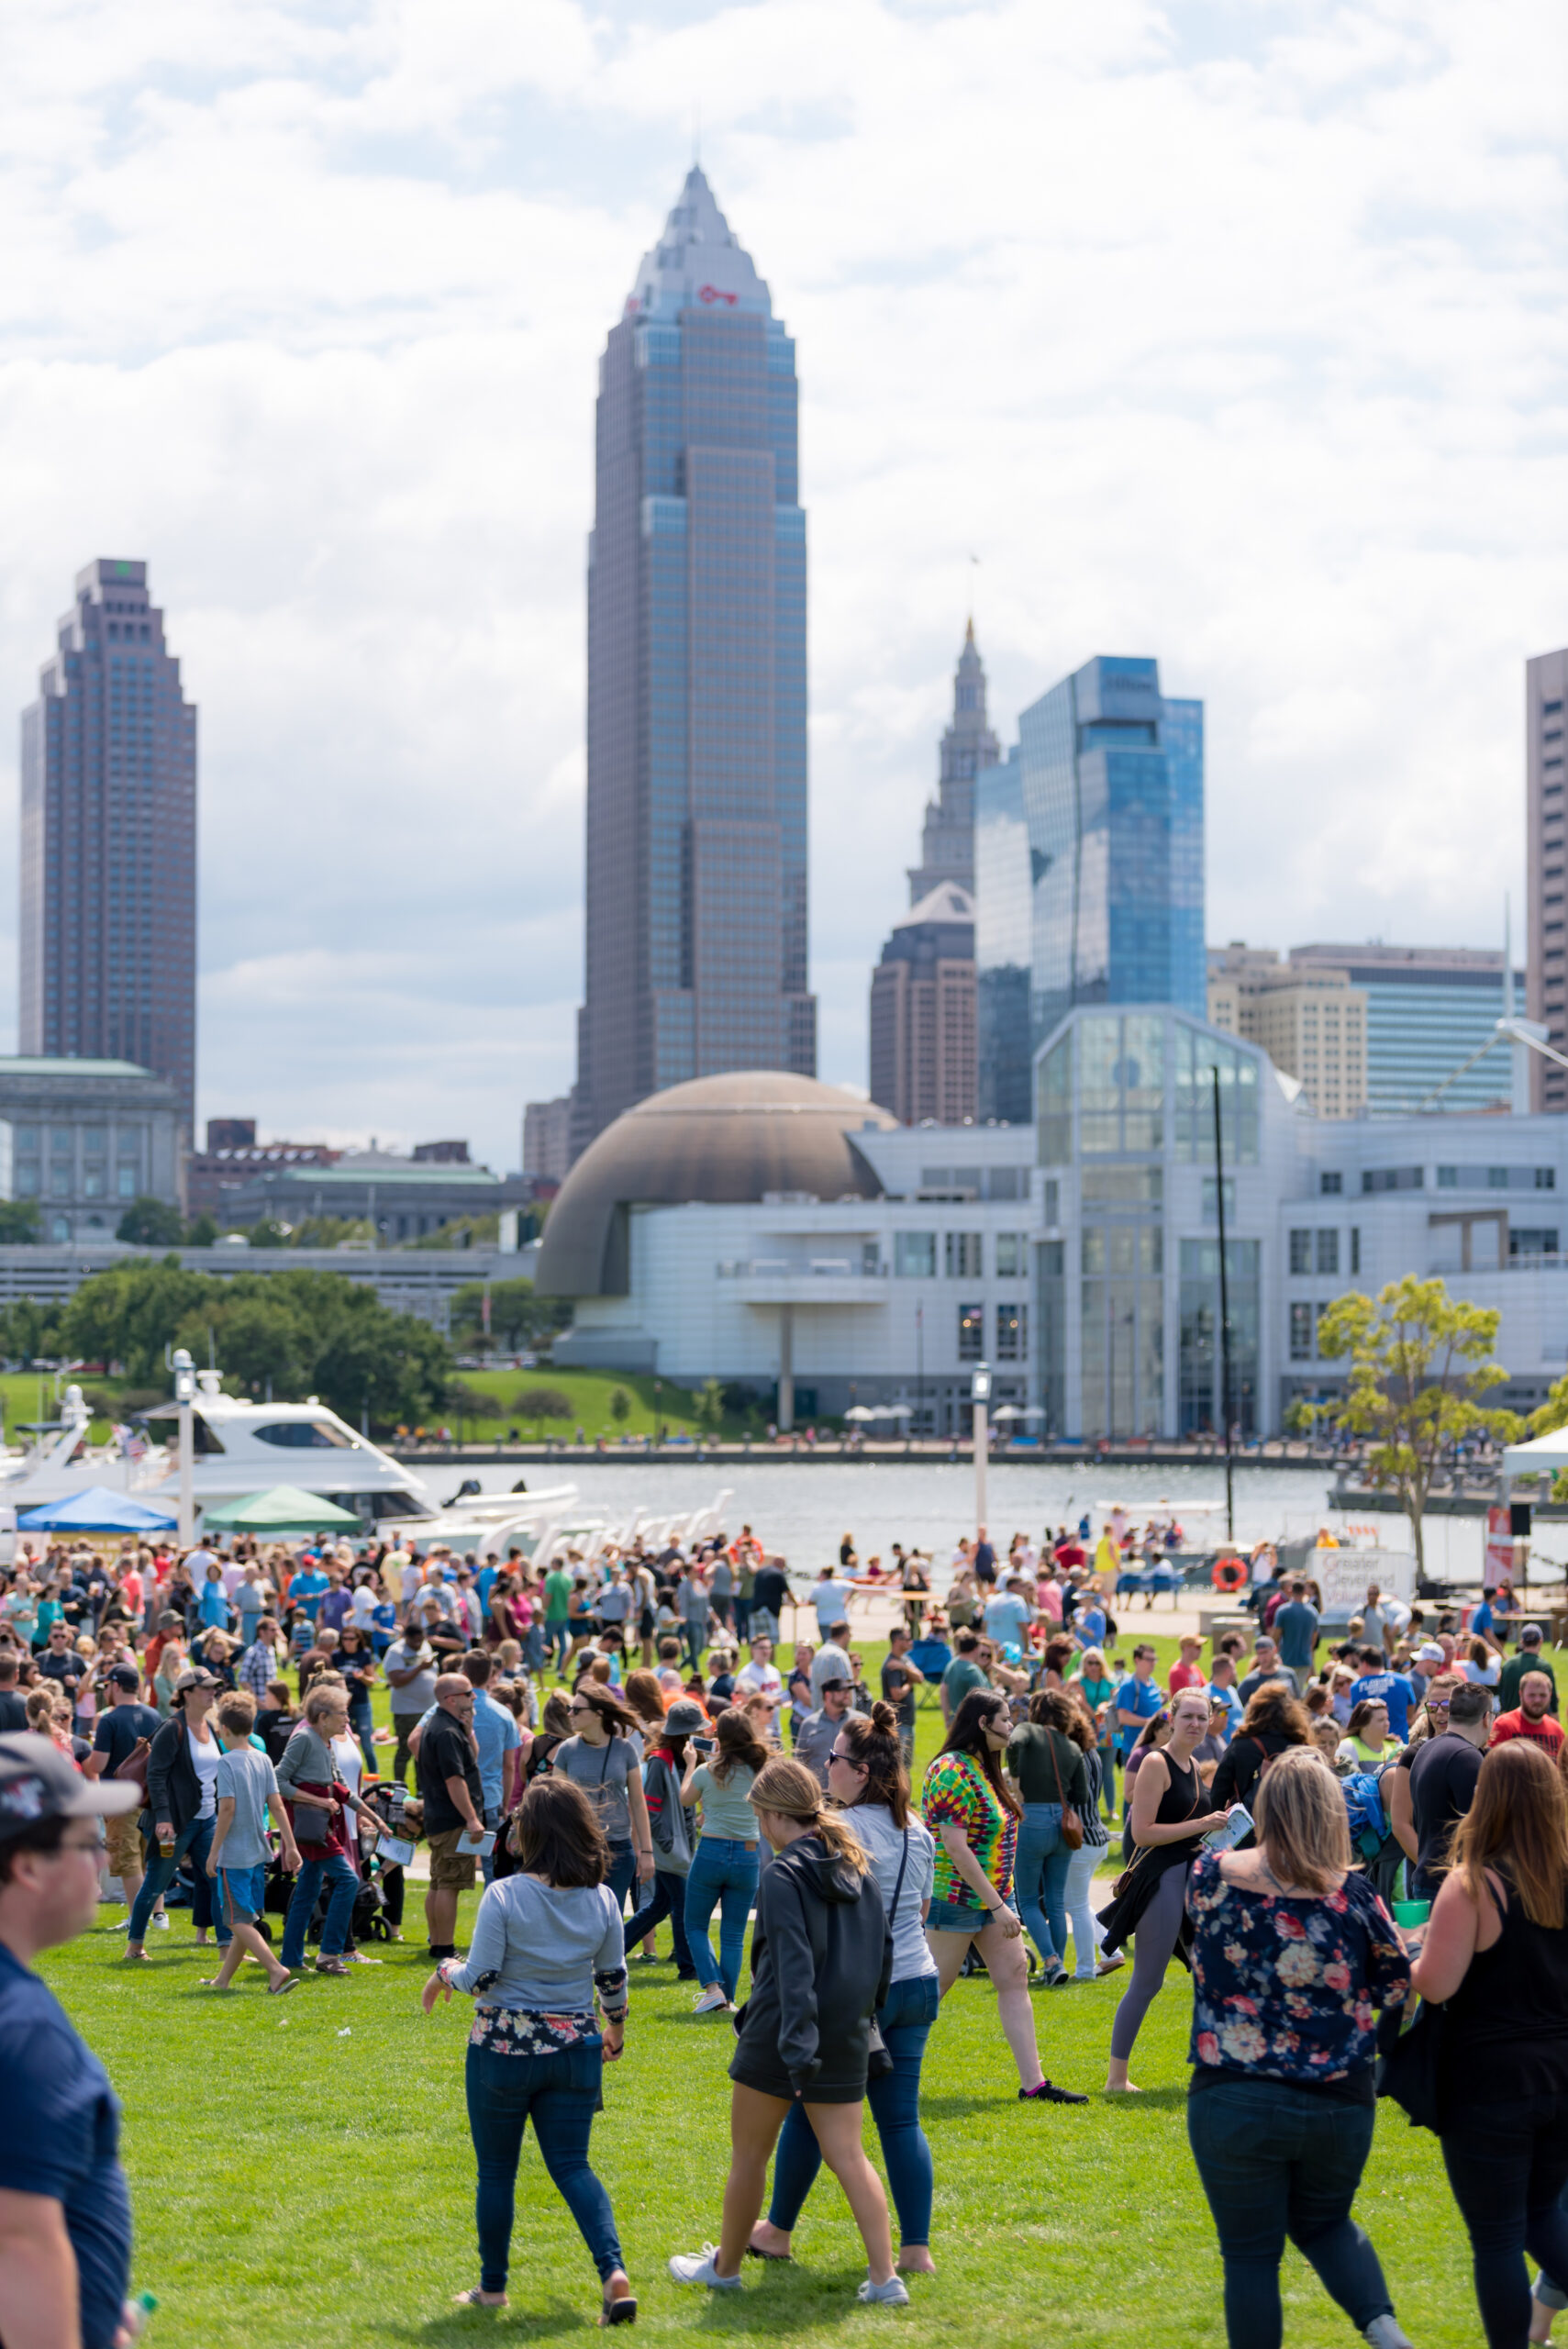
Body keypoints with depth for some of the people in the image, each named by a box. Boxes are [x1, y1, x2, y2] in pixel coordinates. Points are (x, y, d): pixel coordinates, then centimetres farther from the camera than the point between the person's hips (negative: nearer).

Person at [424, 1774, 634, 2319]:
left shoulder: (504, 1895, -15)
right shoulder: (602, 1900, -2)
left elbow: (480, 1978, -15)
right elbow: (613, 1980, 5)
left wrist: (445, 1973, 6)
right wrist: (615, 2029, 24)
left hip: (503, 2050, -3)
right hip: (575, 2049, 3)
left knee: (496, 2172, 12)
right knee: (572, 2165, 8)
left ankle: (492, 2287, 23)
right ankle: (613, 2272, -11)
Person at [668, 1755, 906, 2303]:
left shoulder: (784, 1876, -14)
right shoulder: (858, 1870, 8)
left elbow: (794, 1967, -22)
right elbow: (883, 1952, 14)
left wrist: (797, 2047, -25)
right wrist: (863, 2013, 22)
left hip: (778, 2038, -6)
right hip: (847, 2037, 6)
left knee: (749, 2157, 11)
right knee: (848, 2156, 7)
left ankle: (725, 2266, 26)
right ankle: (884, 2278, -2)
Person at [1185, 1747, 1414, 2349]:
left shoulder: (1213, 1875, -9)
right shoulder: (1351, 1896, -11)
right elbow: (1397, 1985, 1)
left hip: (1233, 2102, -1)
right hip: (1339, 2105, 1)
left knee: (1251, 2254, 10)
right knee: (1324, 2223, 25)